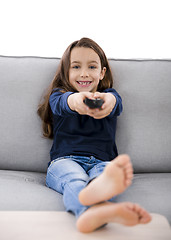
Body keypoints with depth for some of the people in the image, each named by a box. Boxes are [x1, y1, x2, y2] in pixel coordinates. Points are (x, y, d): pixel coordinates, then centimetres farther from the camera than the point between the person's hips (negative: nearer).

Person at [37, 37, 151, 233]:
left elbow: (115, 100, -9)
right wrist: (75, 100, -41)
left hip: (101, 162, 1)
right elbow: (63, 102, -13)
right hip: (64, 160, -1)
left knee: (105, 172, -36)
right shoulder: (58, 95, 16)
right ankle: (102, 209, -71)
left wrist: (108, 100, -38)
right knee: (74, 180, -37)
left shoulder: (109, 94, 19)